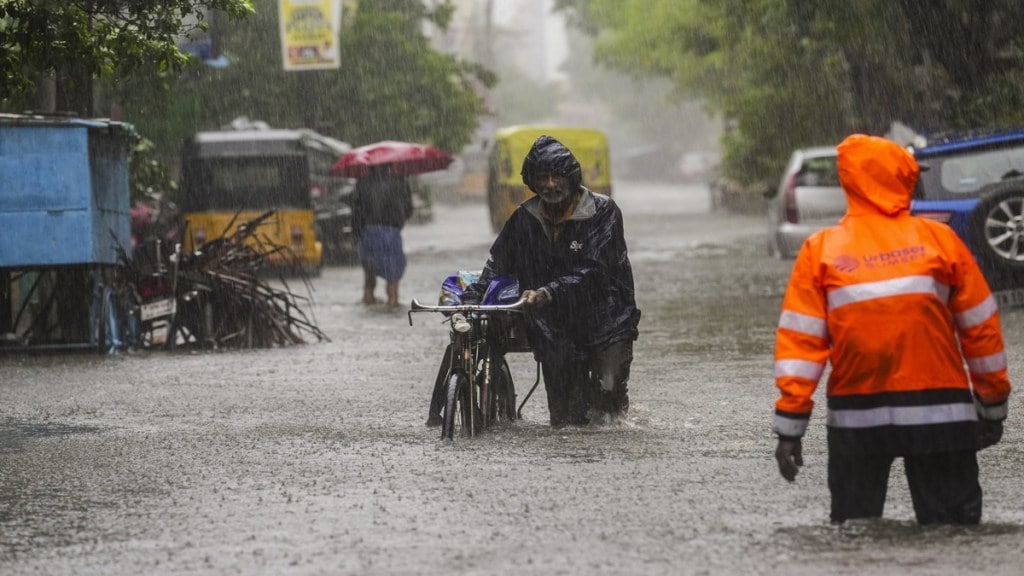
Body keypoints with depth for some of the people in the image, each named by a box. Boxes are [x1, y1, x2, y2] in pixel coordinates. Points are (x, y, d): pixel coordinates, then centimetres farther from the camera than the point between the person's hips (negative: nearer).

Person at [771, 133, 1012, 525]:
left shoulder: (821, 250, 1)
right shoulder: (938, 240, -1)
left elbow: (799, 341, -4)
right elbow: (981, 328, 5)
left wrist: (789, 427, -2)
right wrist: (993, 405, 16)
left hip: (855, 418, 1)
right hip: (938, 412, -1)